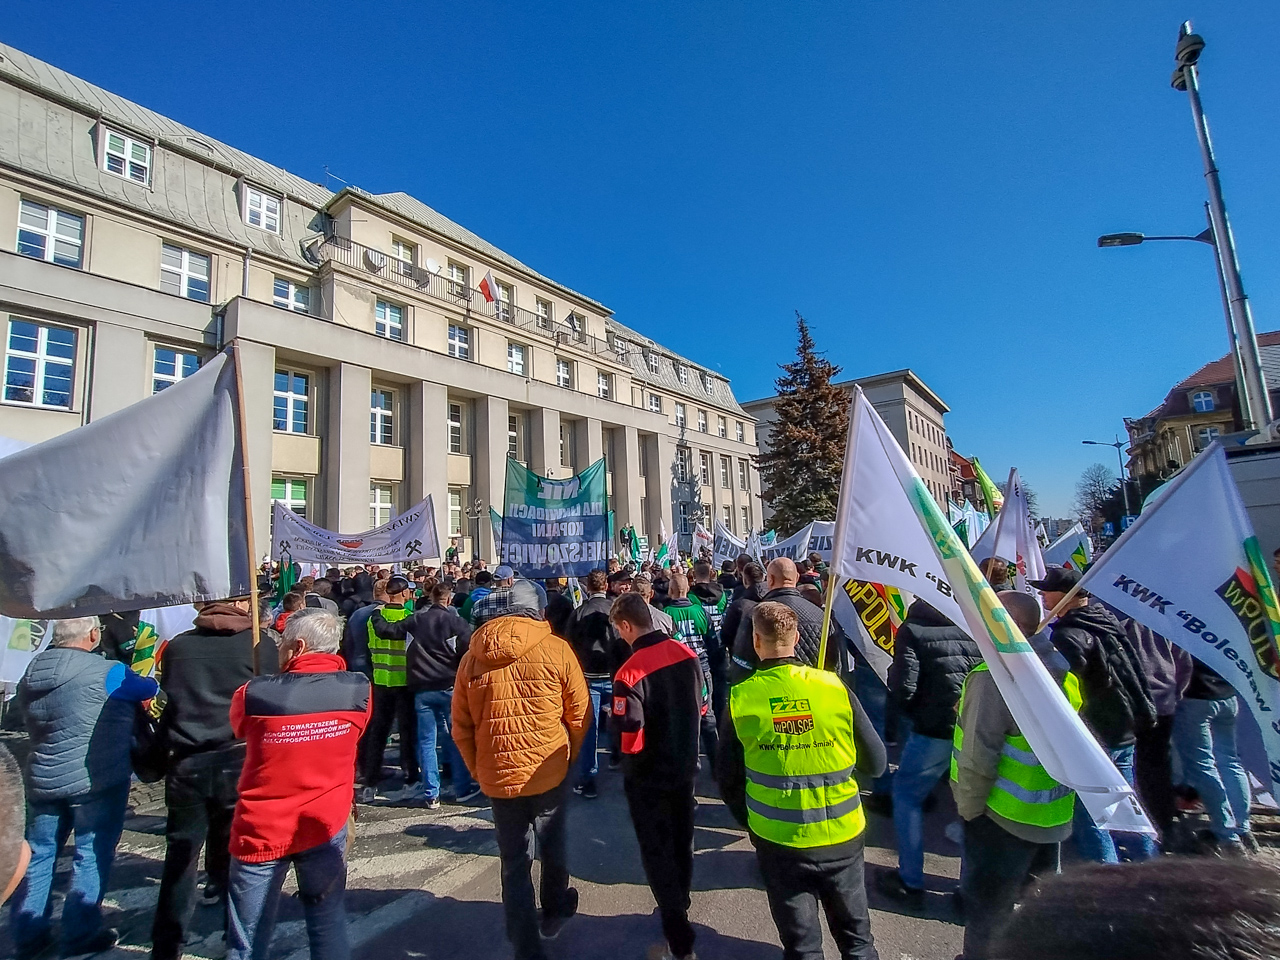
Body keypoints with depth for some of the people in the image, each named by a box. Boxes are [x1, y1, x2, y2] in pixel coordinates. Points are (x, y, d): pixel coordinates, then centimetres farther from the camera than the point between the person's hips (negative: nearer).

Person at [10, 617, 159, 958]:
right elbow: (150, 690, -6)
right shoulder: (106, 672, -18)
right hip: (96, 780, -7)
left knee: (38, 854, 18)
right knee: (92, 855, 5)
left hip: (43, 780, 7)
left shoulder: (30, 675, 4)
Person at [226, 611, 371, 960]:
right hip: (326, 826, 1)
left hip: (261, 829, -1)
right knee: (327, 922, 18)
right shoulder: (358, 690, -12)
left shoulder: (252, 694, -16)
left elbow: (238, 728, 7)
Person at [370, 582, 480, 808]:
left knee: (426, 741, 10)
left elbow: (384, 629, 10)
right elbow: (469, 649, -13)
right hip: (450, 688, -2)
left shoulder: (415, 621, 2)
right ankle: (463, 788, 17)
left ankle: (431, 794, 13)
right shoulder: (455, 621, -6)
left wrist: (377, 614, 28)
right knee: (457, 738, 11)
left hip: (422, 690, 2)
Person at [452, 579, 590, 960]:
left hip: (497, 777, 1)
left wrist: (478, 770, 13)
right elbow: (579, 714, -5)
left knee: (515, 862, 15)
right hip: (549, 771, 0)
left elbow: (460, 728, 2)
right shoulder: (556, 649, -11)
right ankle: (555, 913, 45)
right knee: (553, 846, 24)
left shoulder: (472, 656, -4)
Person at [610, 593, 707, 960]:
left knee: (656, 851, 11)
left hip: (648, 776, -6)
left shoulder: (629, 672, -29)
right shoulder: (687, 654, -10)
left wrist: (616, 717, -6)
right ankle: (679, 905, 47)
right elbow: (701, 706, 1)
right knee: (681, 840, 25)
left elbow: (628, 735, -25)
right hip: (685, 765, 6)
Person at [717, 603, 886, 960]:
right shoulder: (834, 687, -14)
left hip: (778, 840, -1)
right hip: (842, 835, 1)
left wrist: (748, 819, 12)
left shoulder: (740, 699, -14)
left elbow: (728, 778, -5)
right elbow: (875, 763, -5)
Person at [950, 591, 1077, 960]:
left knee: (988, 914, 12)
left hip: (1005, 818, -8)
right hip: (1056, 817, 8)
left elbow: (978, 756, -26)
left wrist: (968, 809, -10)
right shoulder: (1062, 667, -1)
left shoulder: (994, 675, -27)